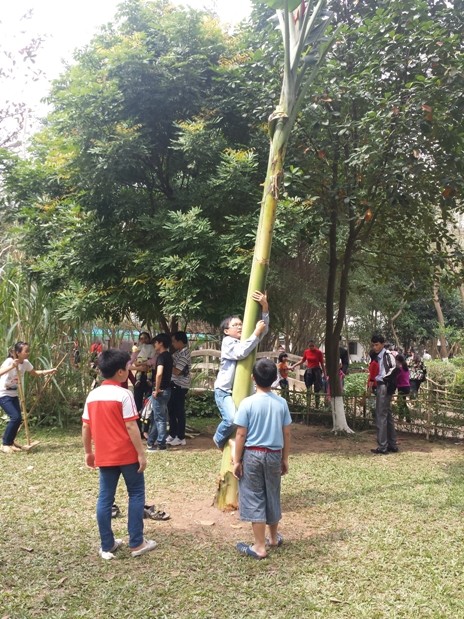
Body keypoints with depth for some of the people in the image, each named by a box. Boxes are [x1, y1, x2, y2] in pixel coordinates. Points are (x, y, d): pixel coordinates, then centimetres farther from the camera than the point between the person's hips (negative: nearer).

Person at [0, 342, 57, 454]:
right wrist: (11, 367, -55)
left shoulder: (26, 363, -4)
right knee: (15, 417, -17)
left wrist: (49, 371, 3)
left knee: (18, 419, 3)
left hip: (14, 394, 7)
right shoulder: (9, 361, -24)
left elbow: (34, 373, 14)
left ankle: (10, 441, 27)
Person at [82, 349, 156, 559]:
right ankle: (136, 543, 12)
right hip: (127, 455, -5)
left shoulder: (92, 395, 3)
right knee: (136, 495, 9)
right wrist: (141, 453, -11)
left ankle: (107, 546, 17)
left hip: (104, 456, 5)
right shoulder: (123, 394, -14)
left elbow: (86, 427, 7)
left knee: (105, 499, 10)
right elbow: (131, 427, -17)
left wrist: (88, 452, 17)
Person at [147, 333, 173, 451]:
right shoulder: (168, 356, 13)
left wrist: (156, 389, -22)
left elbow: (159, 373, -31)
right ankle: (150, 441, 25)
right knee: (155, 416, 17)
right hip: (166, 389, 10)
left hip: (160, 391, -10)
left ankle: (161, 444, 5)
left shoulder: (161, 356, -17)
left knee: (159, 418, -2)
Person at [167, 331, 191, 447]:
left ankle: (181, 438, 7)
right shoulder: (178, 352, 11)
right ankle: (172, 435, 25)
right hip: (174, 384, 9)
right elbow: (171, 364, 15)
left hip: (180, 386, -9)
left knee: (179, 411, -1)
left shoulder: (184, 354, -17)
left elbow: (176, 371, -22)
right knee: (171, 410, 14)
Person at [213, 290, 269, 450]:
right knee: (232, 419, -27)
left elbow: (264, 330, 0)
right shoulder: (227, 342, -10)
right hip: (224, 390, -7)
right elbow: (241, 352, -29)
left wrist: (265, 307, -12)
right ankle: (220, 439, 3)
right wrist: (256, 332, -25)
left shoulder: (246, 339, 10)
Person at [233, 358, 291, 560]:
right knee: (272, 497, 19)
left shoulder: (247, 403, -13)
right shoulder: (281, 403, -3)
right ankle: (274, 537, 37)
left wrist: (237, 460, -3)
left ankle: (259, 547, 8)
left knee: (254, 499, 4)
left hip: (253, 454, -4)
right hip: (274, 455, 4)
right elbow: (286, 434, 2)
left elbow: (241, 435, -12)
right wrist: (285, 459, 12)